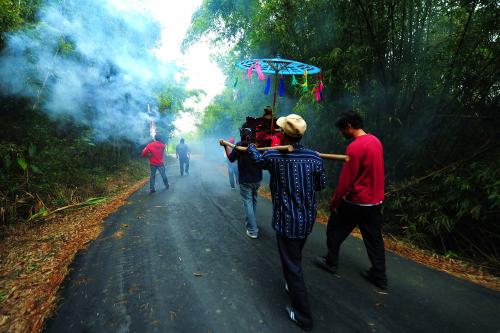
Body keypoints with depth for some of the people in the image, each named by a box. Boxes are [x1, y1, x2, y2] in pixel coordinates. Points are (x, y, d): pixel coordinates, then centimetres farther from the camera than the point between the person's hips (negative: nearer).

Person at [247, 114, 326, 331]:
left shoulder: (274, 156, -14)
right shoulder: (315, 158, -8)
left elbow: (256, 158, 9)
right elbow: (321, 185, 5)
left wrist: (250, 146, 31)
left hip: (287, 221, -4)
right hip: (307, 219, 5)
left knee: (292, 265, 9)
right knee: (295, 258, 28)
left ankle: (303, 315, 22)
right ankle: (292, 285, 52)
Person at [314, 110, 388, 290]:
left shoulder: (354, 147, -22)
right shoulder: (375, 140, 4)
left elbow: (345, 180, -20)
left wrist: (334, 202, -9)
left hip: (356, 201, -8)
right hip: (375, 200, 8)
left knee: (335, 230, 13)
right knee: (374, 237, 16)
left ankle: (331, 262, 29)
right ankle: (379, 276, 26)